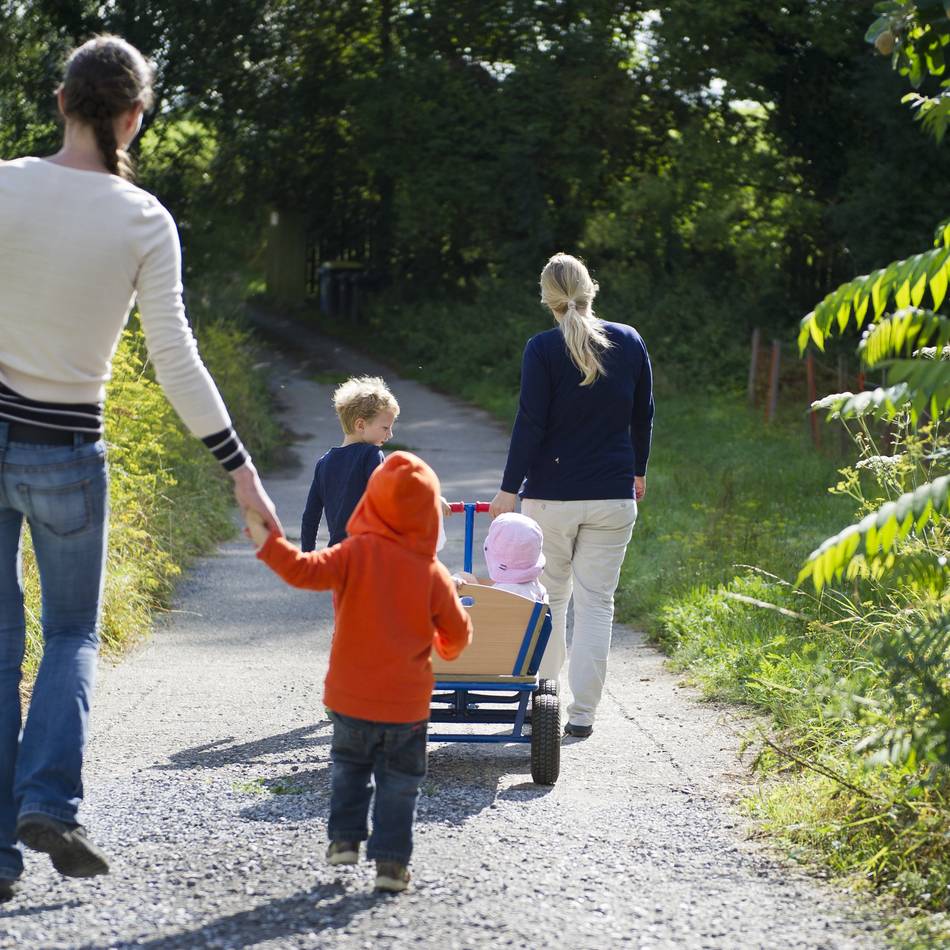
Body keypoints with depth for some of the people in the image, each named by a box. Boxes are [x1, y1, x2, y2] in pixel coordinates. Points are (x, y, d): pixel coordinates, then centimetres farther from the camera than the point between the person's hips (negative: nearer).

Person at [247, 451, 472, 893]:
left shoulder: (356, 553, -12)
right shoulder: (433, 573, -7)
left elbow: (305, 570, -24)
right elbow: (457, 632, 0)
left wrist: (268, 543, -14)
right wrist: (448, 646, 23)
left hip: (350, 698, 1)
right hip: (407, 704, 0)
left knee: (349, 768, 23)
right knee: (399, 783, 8)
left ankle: (345, 838, 20)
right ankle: (390, 860, 3)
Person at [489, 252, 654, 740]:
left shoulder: (543, 349, -10)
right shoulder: (629, 342, 1)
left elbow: (530, 423, -11)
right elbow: (643, 415, 10)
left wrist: (509, 488, -4)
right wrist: (638, 471, 24)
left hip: (552, 494, -2)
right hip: (613, 497, 2)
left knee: (549, 599, 14)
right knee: (596, 603, 5)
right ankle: (582, 713, 2)